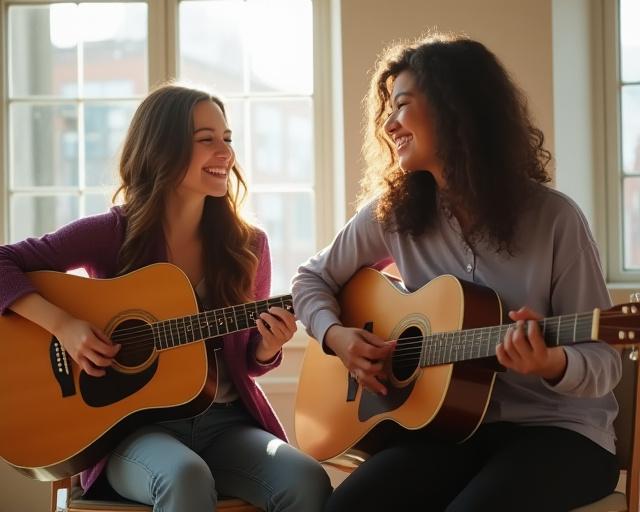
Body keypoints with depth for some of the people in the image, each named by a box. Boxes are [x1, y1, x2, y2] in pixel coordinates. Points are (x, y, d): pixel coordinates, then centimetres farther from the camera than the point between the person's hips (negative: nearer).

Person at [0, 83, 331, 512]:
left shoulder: (247, 245, 4)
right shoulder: (112, 235, -5)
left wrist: (268, 345, -11)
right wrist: (62, 323, -20)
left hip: (223, 422, 3)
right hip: (131, 423, -3)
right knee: (187, 475, -37)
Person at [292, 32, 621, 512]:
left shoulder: (554, 218, -11)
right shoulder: (393, 211, 2)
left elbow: (604, 364, -8)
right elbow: (313, 278, 15)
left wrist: (552, 363, -31)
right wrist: (336, 336, -6)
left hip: (559, 430, -3)